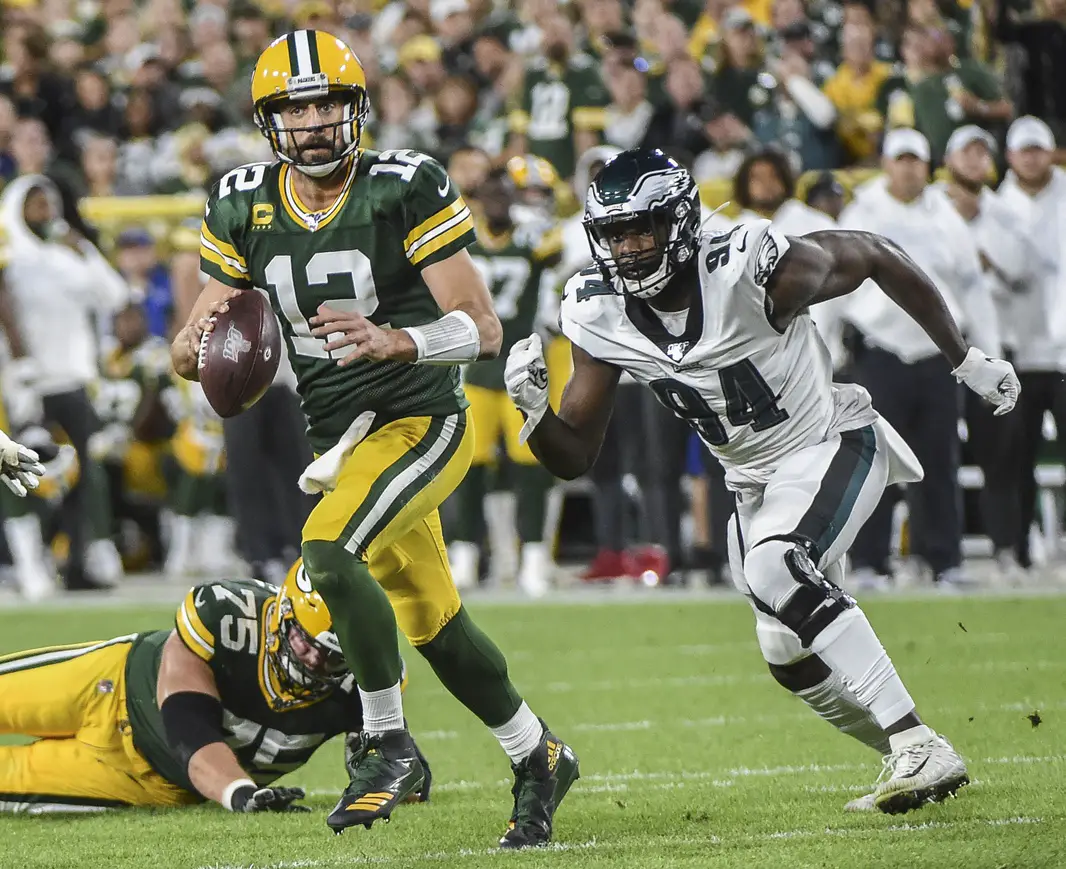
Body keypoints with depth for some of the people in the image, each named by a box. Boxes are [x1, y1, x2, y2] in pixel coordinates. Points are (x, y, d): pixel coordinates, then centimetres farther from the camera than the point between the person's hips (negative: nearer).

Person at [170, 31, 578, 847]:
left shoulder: (408, 189, -14)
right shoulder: (243, 207, 1)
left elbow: (482, 330, -16)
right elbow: (190, 355, 6)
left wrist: (394, 342, -33)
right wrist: (201, 338, -19)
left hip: (422, 421, -6)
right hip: (341, 441, 6)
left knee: (329, 550, -29)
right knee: (434, 624, 15)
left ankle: (388, 744, -13)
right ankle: (539, 757, 35)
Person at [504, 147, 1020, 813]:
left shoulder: (750, 271, -27)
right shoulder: (601, 316, -11)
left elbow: (877, 256, -10)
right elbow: (574, 458, -5)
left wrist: (967, 359, -3)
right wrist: (534, 407, -28)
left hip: (832, 442, -7)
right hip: (756, 482, 7)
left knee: (776, 572, -31)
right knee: (792, 657, 7)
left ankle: (921, 749, -30)